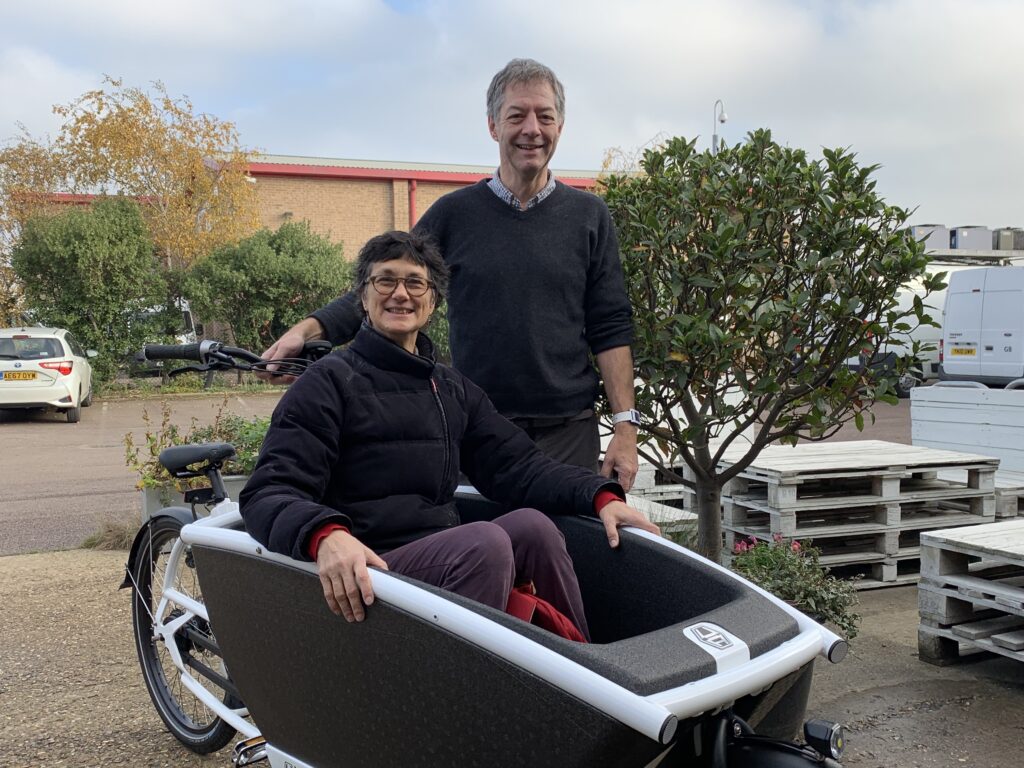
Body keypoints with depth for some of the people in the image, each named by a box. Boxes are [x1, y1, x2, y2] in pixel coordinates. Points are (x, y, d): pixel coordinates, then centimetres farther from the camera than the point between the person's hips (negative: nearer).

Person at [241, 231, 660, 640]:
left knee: (530, 524, -21)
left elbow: (518, 465, 11)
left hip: (448, 563, 6)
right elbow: (269, 493, -12)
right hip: (363, 578, -5)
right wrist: (325, 536, -36)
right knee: (486, 542, -29)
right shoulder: (328, 384, -1)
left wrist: (601, 496, -7)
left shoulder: (453, 390, 20)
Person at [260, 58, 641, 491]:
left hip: (569, 432, 1)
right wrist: (308, 330, -11)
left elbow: (610, 329, 5)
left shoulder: (589, 216, 7)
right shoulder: (454, 213, 4)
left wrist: (625, 425, -2)